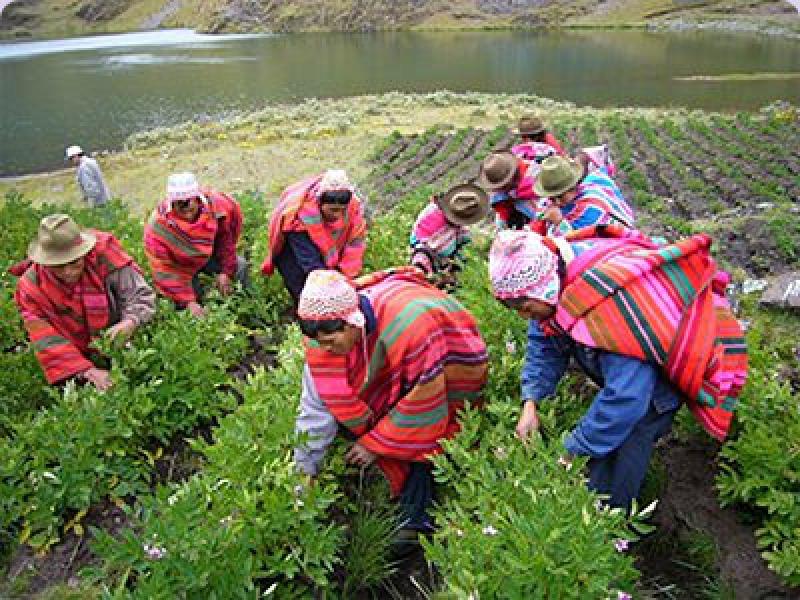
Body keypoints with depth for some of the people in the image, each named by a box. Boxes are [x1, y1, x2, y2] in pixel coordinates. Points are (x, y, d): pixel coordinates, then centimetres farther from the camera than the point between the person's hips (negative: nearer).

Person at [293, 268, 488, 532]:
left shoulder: (407, 324, -40)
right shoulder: (326, 325, -20)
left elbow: (422, 401, -29)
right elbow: (318, 403, -15)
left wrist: (375, 444, -21)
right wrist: (305, 468, -15)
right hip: (394, 370, 7)